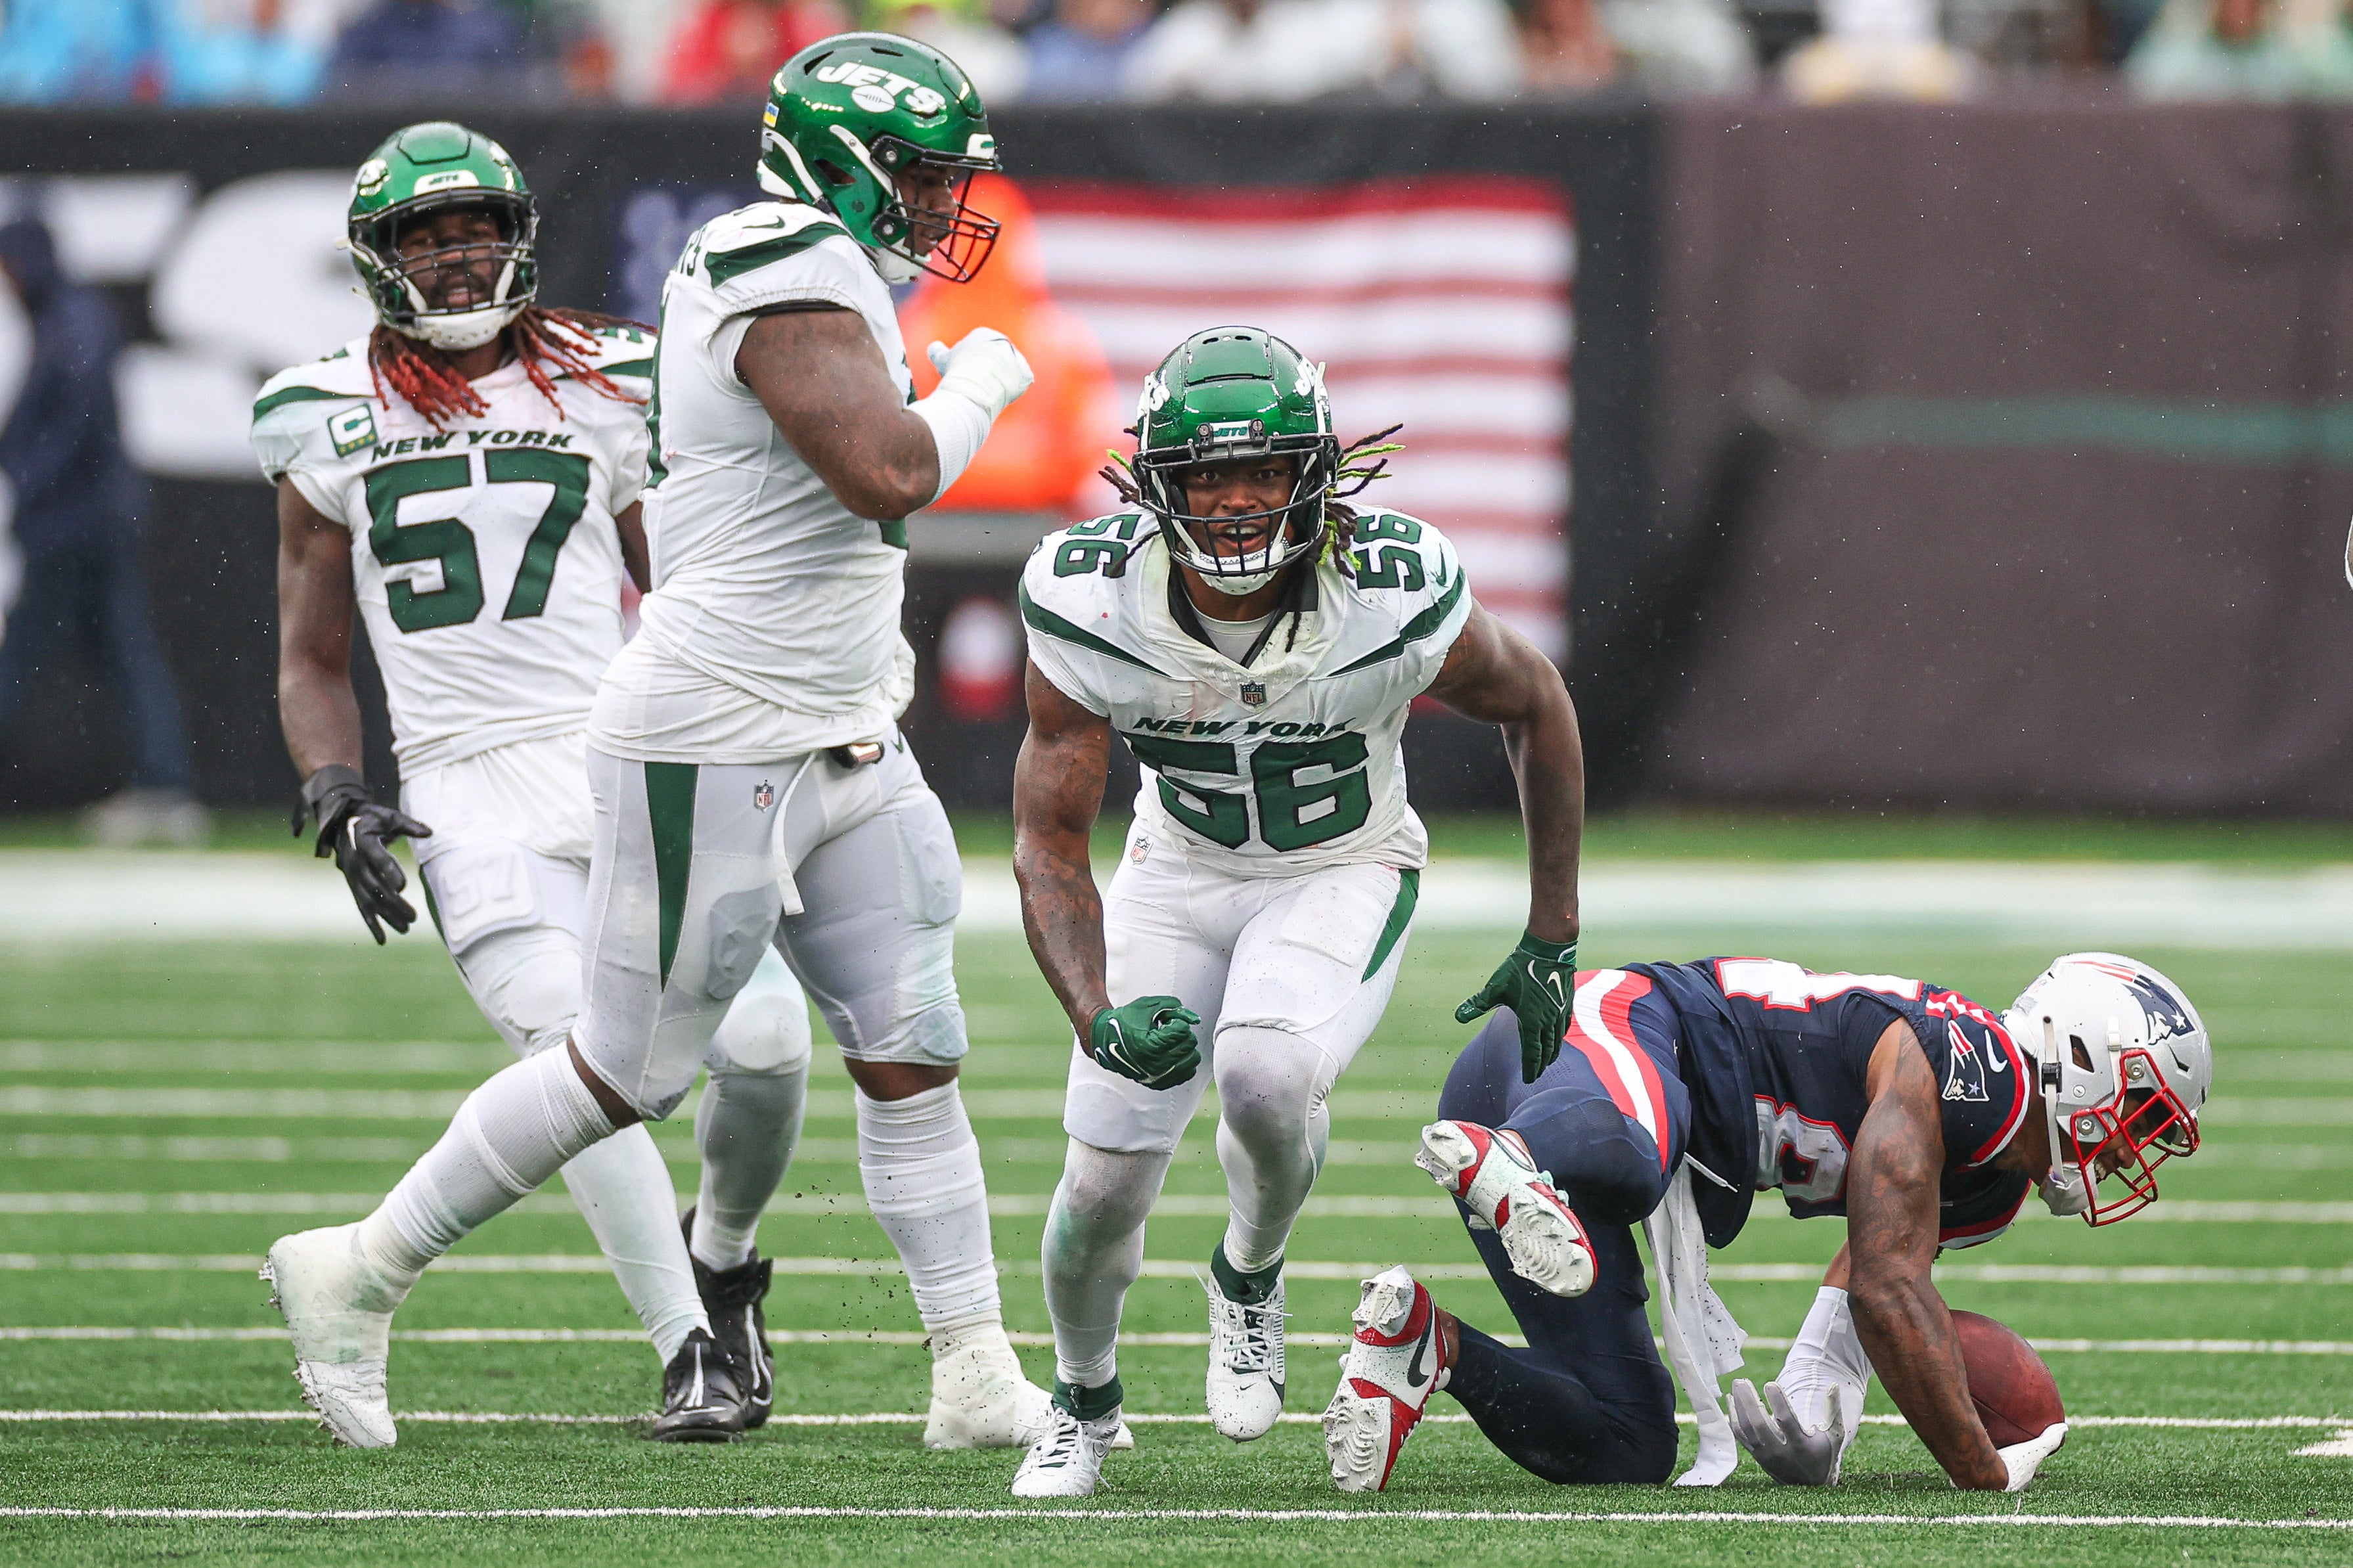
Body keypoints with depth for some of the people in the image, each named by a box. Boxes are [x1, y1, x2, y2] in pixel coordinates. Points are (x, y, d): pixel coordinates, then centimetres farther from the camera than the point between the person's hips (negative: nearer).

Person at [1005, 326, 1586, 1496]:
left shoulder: (1394, 598, -28)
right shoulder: (1092, 605, -25)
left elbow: (1536, 706, -6)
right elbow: (1049, 843, -18)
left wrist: (1553, 939, 0)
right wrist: (1099, 1014, -36)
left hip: (1345, 876, -2)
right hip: (1178, 873, 2)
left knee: (1265, 1075, -32)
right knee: (1104, 1187, -3)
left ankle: (1248, 1278, 3)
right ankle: (1084, 1401, 31)